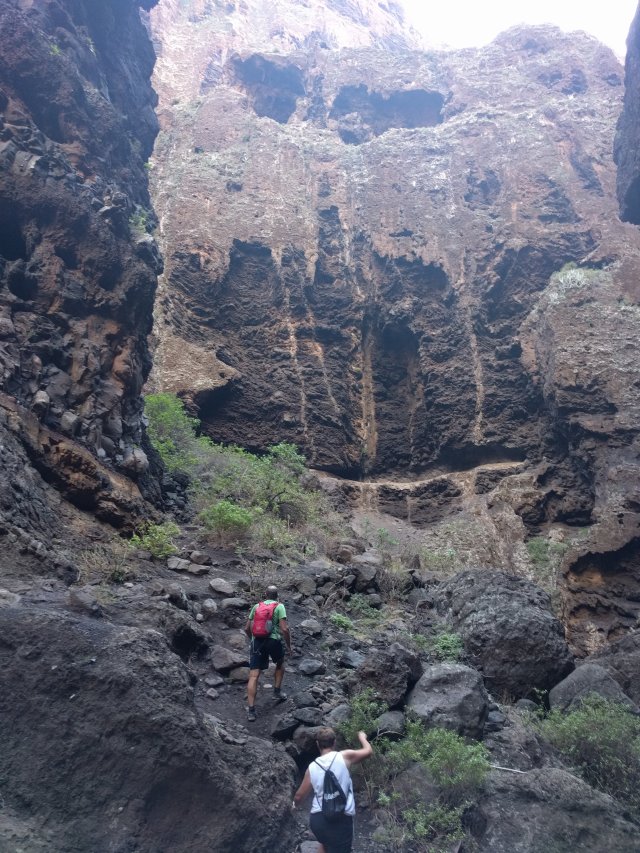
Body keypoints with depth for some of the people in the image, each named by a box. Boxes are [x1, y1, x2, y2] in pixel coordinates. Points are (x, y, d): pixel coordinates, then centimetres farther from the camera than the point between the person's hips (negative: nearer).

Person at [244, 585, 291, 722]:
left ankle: (251, 710, -6)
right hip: (274, 640, -2)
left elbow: (247, 628, 16)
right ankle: (277, 692, 31)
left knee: (253, 676, -1)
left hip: (257, 641, 2)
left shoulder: (256, 606, 14)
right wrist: (289, 646, 3)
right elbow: (285, 629, -8)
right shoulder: (279, 606, 2)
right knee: (280, 664, 30)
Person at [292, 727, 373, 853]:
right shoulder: (344, 757, -5)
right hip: (340, 819, -5)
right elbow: (368, 751, 9)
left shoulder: (312, 767, 5)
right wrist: (362, 737, 29)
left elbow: (299, 796, 14)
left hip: (317, 818, 5)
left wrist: (295, 803, 37)